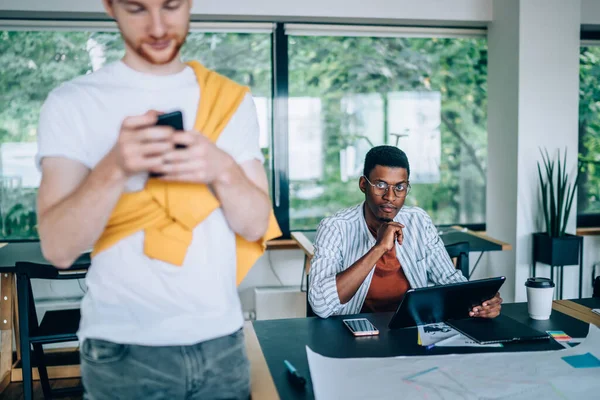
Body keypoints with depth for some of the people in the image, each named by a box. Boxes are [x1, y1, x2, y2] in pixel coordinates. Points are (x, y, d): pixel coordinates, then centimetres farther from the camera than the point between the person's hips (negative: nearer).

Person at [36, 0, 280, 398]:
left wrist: (223, 170, -20)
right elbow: (58, 248, -12)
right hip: (124, 350, -2)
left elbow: (257, 226, -2)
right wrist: (114, 169, -28)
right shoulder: (72, 102, -6)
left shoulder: (233, 100, 3)